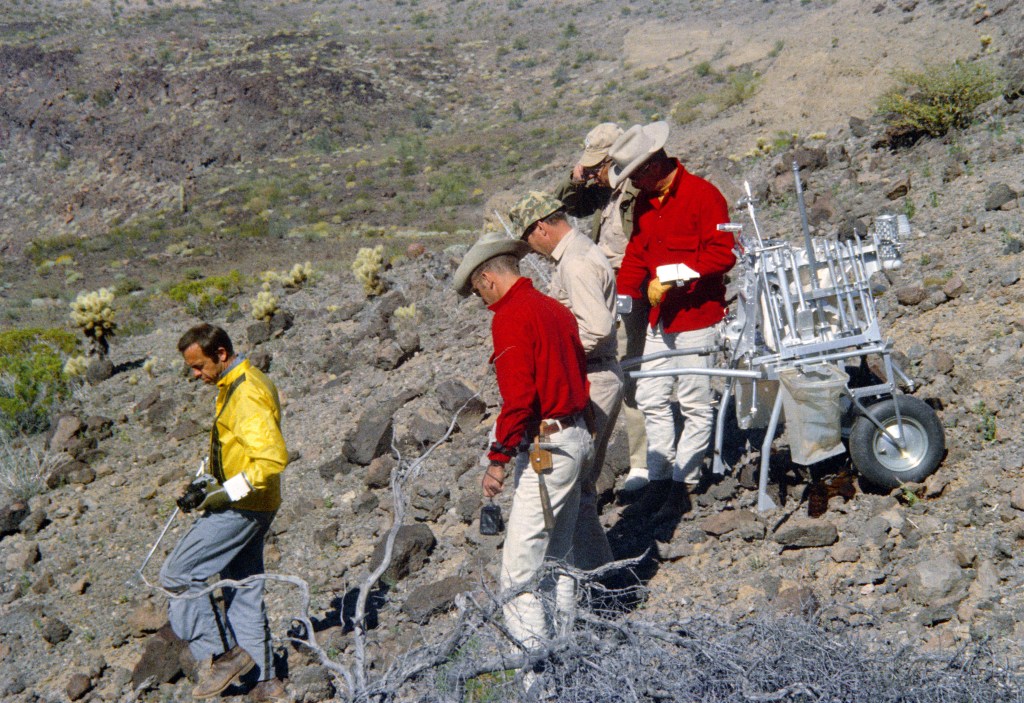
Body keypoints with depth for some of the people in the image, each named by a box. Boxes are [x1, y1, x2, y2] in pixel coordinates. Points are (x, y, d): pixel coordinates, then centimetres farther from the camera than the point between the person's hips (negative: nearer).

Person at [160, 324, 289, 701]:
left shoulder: (247, 394, -20)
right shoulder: (234, 386, 13)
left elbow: (273, 457, -29)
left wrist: (230, 490, -25)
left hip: (241, 506, -10)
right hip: (245, 504, 10)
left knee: (178, 575, -4)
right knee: (243, 592, 14)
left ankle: (220, 655, 0)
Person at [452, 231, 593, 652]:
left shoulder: (511, 317, -14)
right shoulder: (555, 308, 13)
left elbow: (517, 398, -22)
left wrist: (498, 459, -18)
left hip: (545, 445, -10)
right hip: (576, 436, 10)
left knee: (522, 552, -4)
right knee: (557, 546, 20)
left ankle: (529, 636, -1)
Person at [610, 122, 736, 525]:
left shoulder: (702, 195, -13)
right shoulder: (644, 202, 11)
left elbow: (722, 254, -20)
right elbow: (637, 253, 16)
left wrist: (674, 275, -25)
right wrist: (623, 298, 3)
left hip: (697, 316, -8)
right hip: (659, 318, 8)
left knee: (695, 405, -1)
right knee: (651, 399, 9)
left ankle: (682, 483, 6)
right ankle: (659, 476, 19)